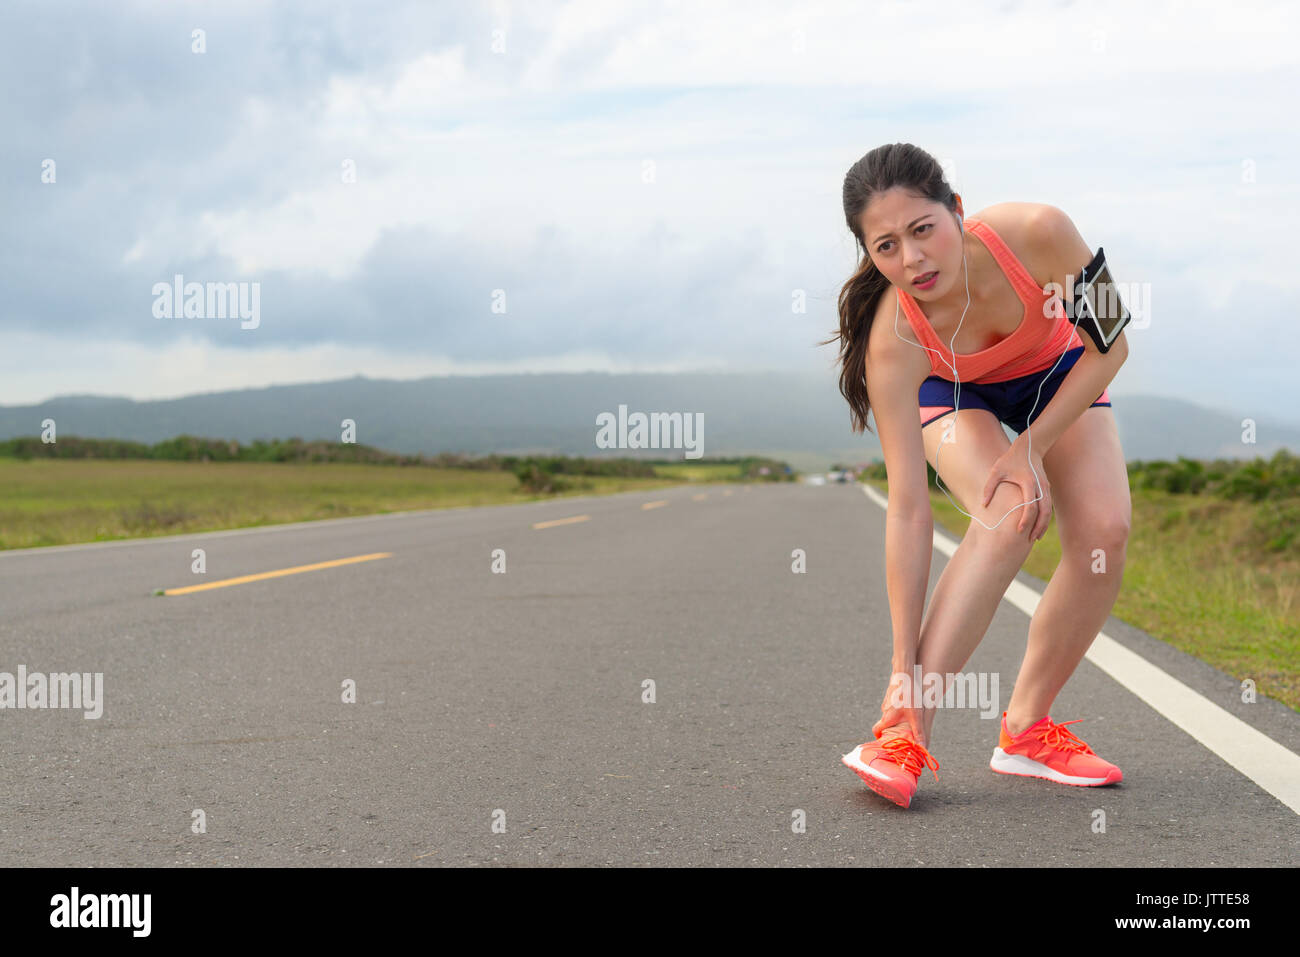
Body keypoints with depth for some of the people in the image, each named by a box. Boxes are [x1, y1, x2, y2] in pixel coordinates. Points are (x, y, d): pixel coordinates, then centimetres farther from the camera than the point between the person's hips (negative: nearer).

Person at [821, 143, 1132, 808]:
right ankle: (907, 735, -26)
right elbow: (908, 510, -37)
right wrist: (904, 667, -38)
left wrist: (1031, 447, -27)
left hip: (1062, 375, 2)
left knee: (1104, 530, -17)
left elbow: (1110, 348, -21)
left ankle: (1026, 728, -1)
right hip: (953, 392, -2)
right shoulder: (894, 342, -38)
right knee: (1009, 518, -29)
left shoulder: (1036, 233, -39)